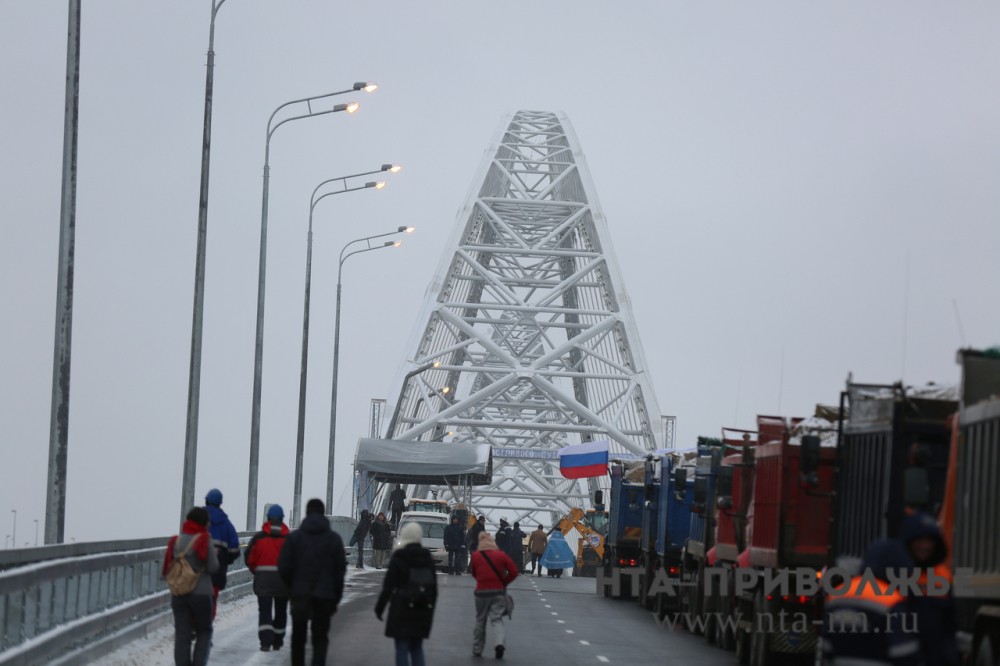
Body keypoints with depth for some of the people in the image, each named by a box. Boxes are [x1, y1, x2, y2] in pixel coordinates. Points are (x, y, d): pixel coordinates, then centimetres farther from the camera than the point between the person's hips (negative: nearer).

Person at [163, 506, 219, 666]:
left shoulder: (175, 542, 4)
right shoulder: (205, 541, -8)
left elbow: (167, 569, 4)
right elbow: (213, 567, -9)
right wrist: (214, 555, 9)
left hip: (178, 594, 3)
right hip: (201, 593, -3)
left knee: (182, 635, 3)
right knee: (204, 631, 12)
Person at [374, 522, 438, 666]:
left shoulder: (399, 557, -9)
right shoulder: (427, 558, 8)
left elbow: (388, 585, -9)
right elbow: (434, 586, 12)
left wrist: (379, 606, -2)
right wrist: (431, 608, 20)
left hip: (402, 610, -5)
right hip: (423, 610, 5)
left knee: (402, 648, -2)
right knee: (417, 647, 14)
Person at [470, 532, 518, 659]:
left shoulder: (475, 556, -1)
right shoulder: (501, 555, -1)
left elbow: (474, 574, 10)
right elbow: (513, 572, -2)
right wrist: (503, 582, 10)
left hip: (482, 591, 0)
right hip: (499, 591, 0)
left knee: (480, 620, 14)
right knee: (497, 619, 2)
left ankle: (477, 649, 20)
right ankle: (499, 643, -22)